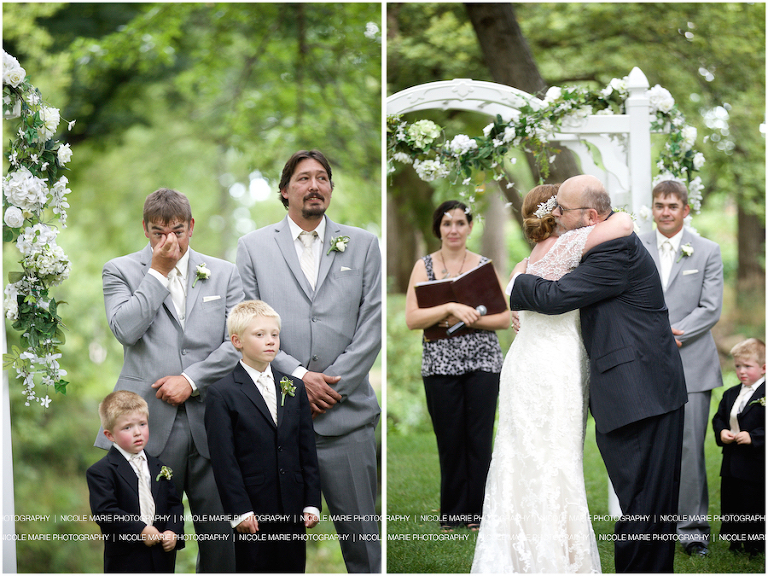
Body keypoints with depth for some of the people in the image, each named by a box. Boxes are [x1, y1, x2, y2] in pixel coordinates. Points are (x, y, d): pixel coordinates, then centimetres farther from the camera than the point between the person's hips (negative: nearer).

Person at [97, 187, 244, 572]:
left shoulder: (223, 274, 13)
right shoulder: (121, 271, 8)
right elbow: (125, 330, -9)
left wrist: (191, 379, -7)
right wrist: (158, 272, -6)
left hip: (210, 422, 2)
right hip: (150, 424, -2)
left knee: (222, 533, 1)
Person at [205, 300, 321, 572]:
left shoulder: (295, 388, 11)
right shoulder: (222, 394, -4)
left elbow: (307, 450, 11)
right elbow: (223, 459, -8)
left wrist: (312, 503, 5)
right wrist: (240, 511, -14)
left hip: (293, 510, 5)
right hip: (253, 512, -4)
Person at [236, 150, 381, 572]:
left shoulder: (363, 244, 10)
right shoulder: (253, 247, 9)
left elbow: (372, 324, 3)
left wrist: (332, 387, -7)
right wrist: (297, 375, -9)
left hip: (347, 416, 0)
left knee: (362, 538, 2)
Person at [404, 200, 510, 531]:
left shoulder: (484, 265, 5)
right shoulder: (424, 266, 3)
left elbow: (505, 318, 0)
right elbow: (412, 319, -7)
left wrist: (465, 319, -12)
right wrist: (450, 308, -19)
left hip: (482, 362, 0)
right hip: (440, 364, 0)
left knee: (480, 439, 0)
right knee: (450, 441, 4)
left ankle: (477, 513, 9)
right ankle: (452, 513, 14)